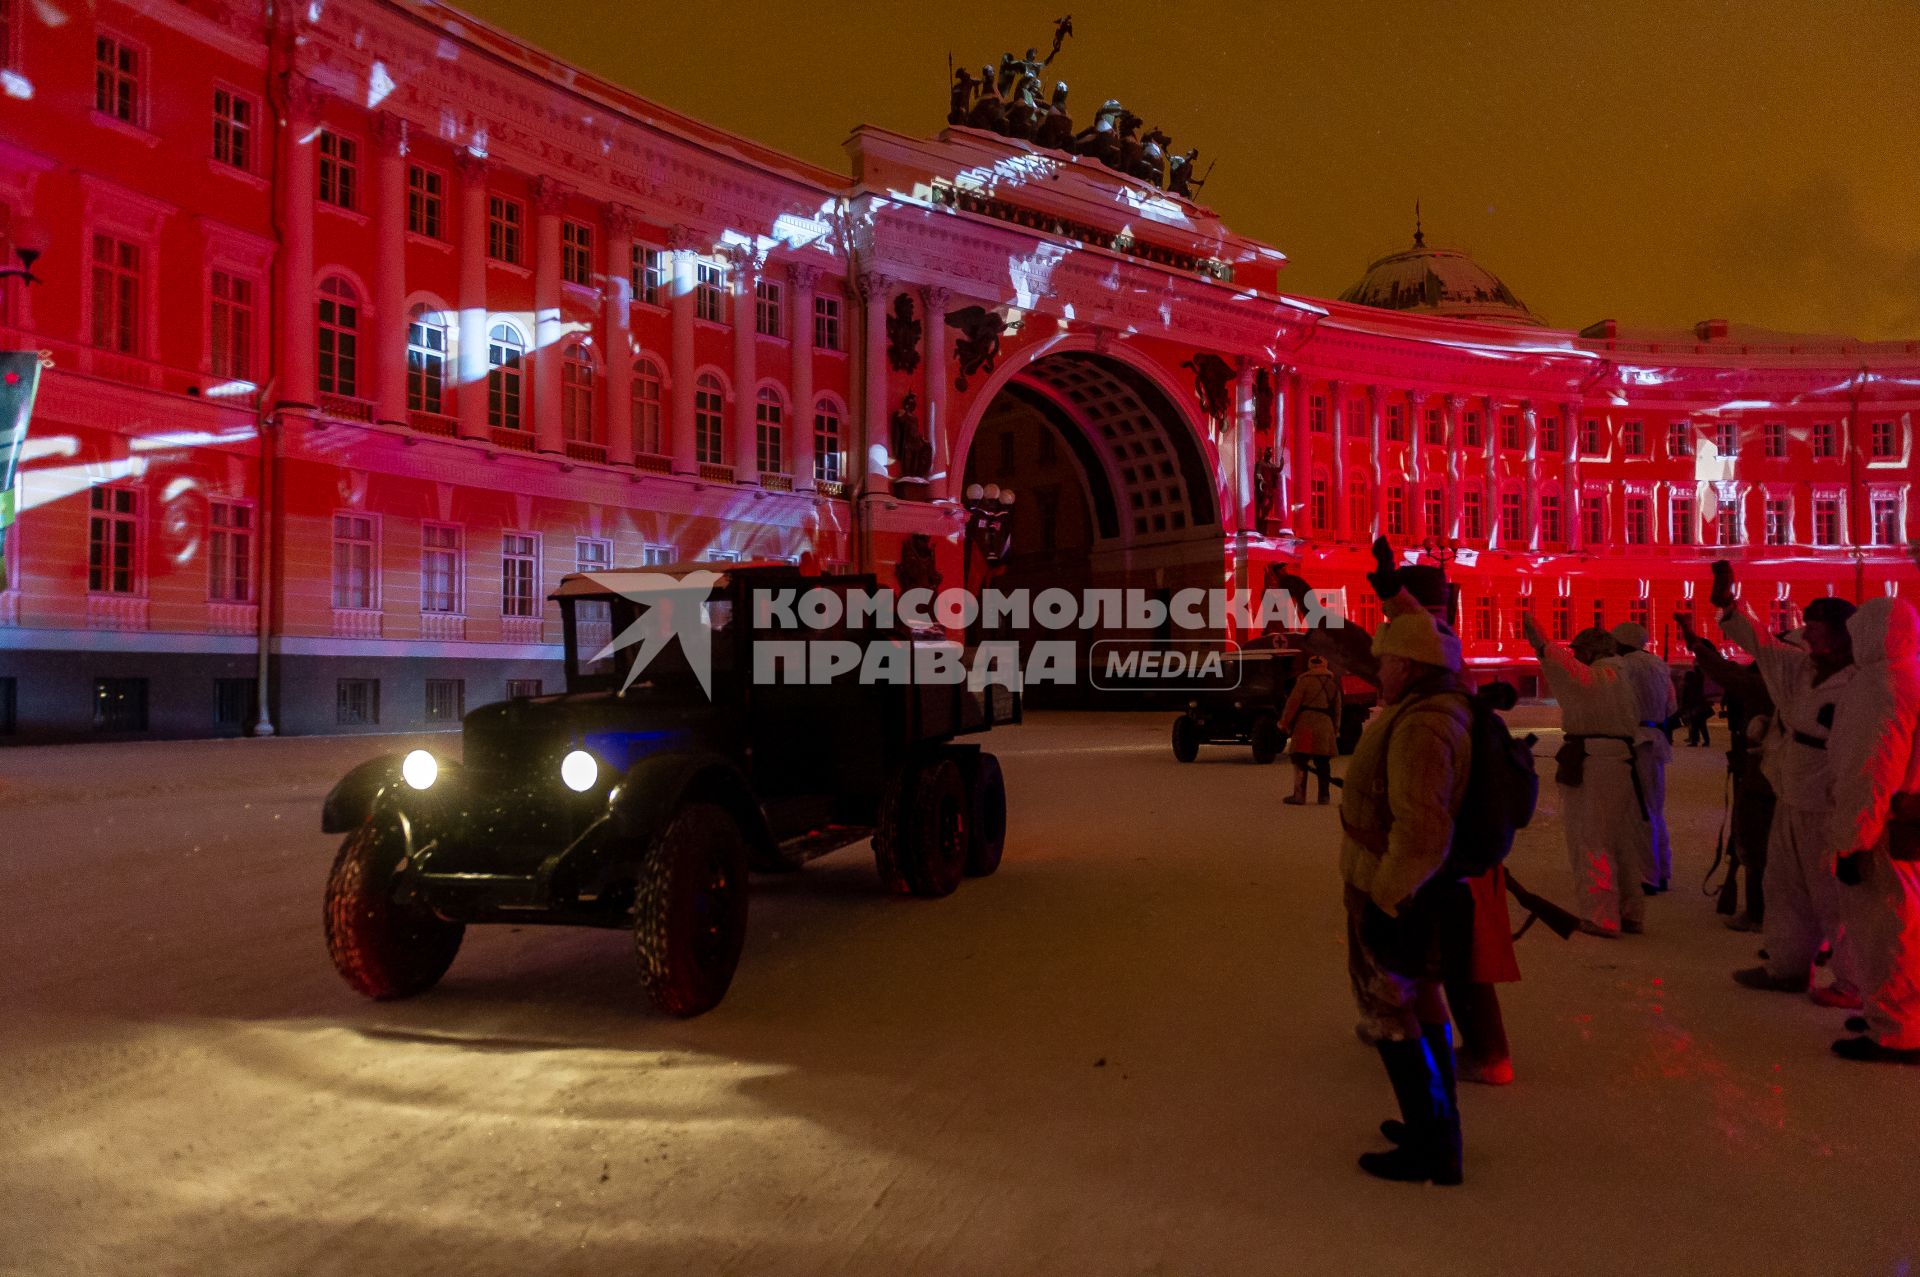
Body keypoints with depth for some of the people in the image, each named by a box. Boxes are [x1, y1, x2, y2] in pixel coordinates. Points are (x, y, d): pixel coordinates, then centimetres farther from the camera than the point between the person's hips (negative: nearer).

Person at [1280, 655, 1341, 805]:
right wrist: (1335, 730, 24)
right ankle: (1324, 795, 13)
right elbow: (1337, 708, 17)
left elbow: (1293, 702, -7)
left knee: (1300, 761, -4)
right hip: (1325, 726, 5)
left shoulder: (1304, 680, -2)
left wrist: (1285, 723, 0)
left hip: (1305, 725, -5)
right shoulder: (1333, 683, 14)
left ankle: (1299, 795, -9)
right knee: (1323, 763, 11)